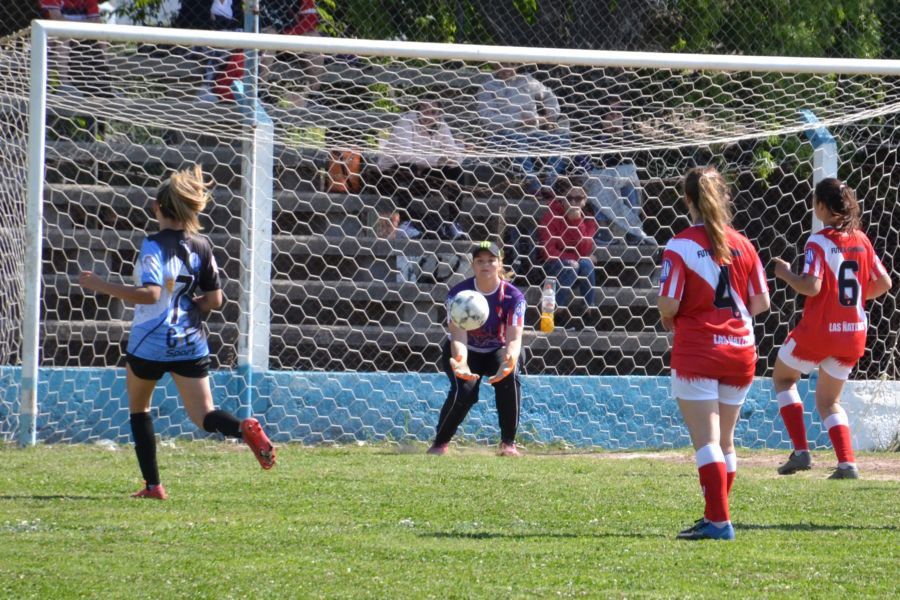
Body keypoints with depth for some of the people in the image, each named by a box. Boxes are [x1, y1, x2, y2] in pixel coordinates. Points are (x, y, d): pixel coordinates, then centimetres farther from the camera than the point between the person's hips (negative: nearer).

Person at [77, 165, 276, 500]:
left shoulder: (154, 245, -13)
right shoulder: (202, 246, 5)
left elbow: (150, 294, -25)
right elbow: (214, 300, 6)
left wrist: (102, 287, -19)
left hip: (150, 343, -4)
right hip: (191, 343, 4)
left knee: (138, 408, 20)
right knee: (204, 417, 2)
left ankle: (152, 484, 16)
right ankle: (244, 429, -31)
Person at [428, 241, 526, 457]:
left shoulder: (513, 296, -20)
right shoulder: (458, 293, -21)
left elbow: (514, 338, -31)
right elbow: (458, 336, -32)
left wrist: (509, 361, -56)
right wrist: (461, 363, -56)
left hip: (497, 350, 1)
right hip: (467, 352, -1)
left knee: (509, 378, -32)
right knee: (464, 390, -29)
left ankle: (508, 443, -17)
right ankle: (440, 443, -6)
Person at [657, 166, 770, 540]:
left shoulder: (680, 246, -11)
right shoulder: (742, 245, 3)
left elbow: (669, 304, -15)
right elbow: (761, 302, 5)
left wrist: (667, 320, 7)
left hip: (696, 352, -5)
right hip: (739, 350, 5)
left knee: (707, 441, -5)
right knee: (725, 440, 15)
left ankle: (719, 521, -11)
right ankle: (715, 518, 23)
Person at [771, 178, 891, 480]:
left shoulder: (819, 242, -15)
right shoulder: (861, 240, 4)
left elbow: (811, 286, -23)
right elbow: (883, 282, 7)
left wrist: (786, 274, -6)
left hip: (819, 329, -6)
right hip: (853, 332, 6)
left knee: (783, 377, 20)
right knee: (828, 401, 19)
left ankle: (801, 451, 8)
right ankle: (847, 463, 2)